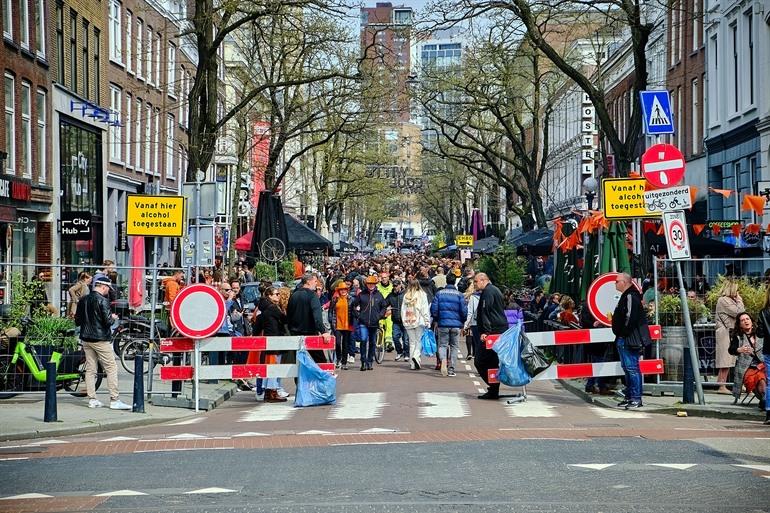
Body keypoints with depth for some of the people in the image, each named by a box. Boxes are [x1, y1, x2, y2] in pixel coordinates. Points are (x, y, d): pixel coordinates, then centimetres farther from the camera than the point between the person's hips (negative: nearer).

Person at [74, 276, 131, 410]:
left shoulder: (83, 300, 9)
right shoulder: (102, 301, -13)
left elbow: (77, 321, 14)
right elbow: (107, 321, -18)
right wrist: (113, 317, 2)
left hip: (86, 339, 7)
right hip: (100, 339, -7)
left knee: (90, 370, 9)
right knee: (111, 369, -2)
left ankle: (92, 399, 9)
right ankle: (115, 400, -5)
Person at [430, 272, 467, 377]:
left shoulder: (439, 293, 0)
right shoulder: (459, 294, -2)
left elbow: (433, 309, -2)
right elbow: (464, 310, -4)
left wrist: (436, 319, 15)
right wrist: (462, 322, 13)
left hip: (443, 324, 0)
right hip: (456, 324, 0)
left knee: (442, 345, 9)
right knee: (454, 346, 10)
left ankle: (443, 359, -21)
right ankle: (451, 370, 7)